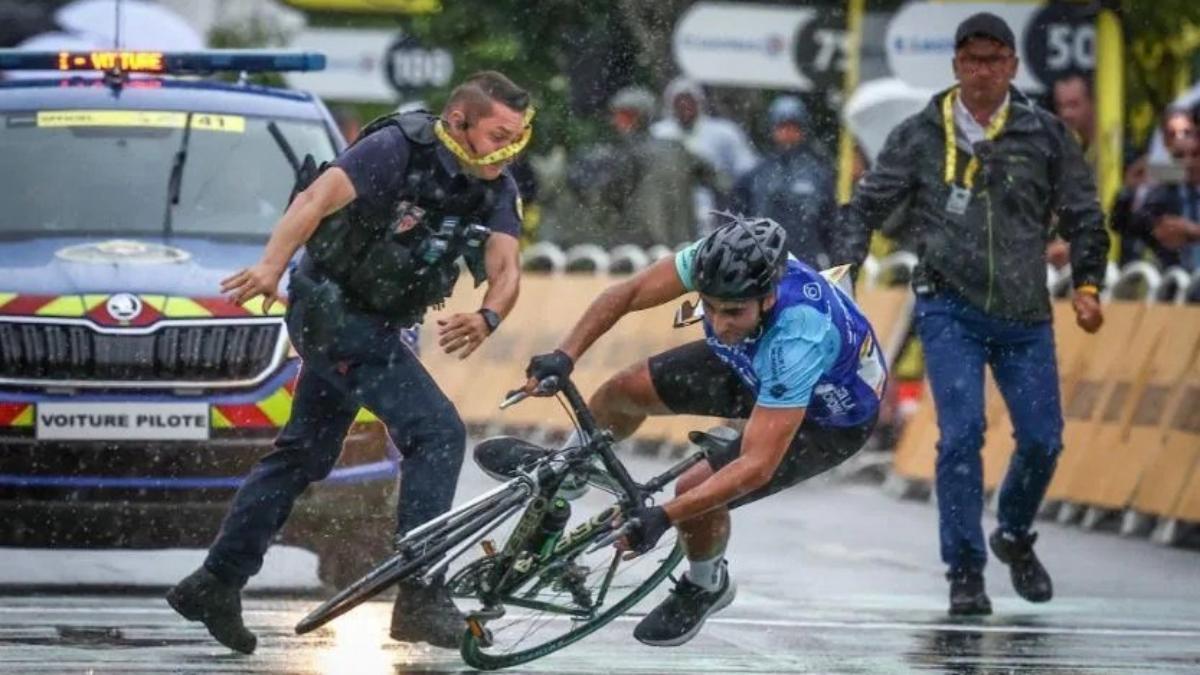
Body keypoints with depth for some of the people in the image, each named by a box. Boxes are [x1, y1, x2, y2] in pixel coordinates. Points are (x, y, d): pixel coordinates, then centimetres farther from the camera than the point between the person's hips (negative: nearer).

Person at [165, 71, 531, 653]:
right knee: (438, 432, -18)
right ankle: (420, 599, -19)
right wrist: (272, 266, -50)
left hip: (372, 321, 9)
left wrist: (487, 318, -37)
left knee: (306, 454, 17)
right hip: (332, 306, -9)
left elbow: (505, 269, -13)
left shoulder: (495, 191, -2)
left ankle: (215, 584, 27)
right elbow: (317, 198, -34)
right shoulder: (400, 147, -22)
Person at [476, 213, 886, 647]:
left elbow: (757, 466, -44)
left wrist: (663, 517, -48)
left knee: (699, 491, -19)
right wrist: (565, 356, -27)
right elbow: (628, 294, -16)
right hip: (755, 365, 6)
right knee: (627, 389, 5)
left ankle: (706, 588, 15)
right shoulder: (717, 261, -31)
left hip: (833, 418, -6)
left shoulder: (798, 339, -46)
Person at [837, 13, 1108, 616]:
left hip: (1024, 315, 2)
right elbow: (868, 204, 8)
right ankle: (965, 572, -5)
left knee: (1042, 439, 3)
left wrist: (1086, 284, 2)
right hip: (949, 309, -2)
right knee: (962, 434, -14)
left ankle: (1014, 537, 32)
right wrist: (844, 267, -5)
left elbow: (1083, 216, 12)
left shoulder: (1045, 135, 4)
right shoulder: (920, 136, 3)